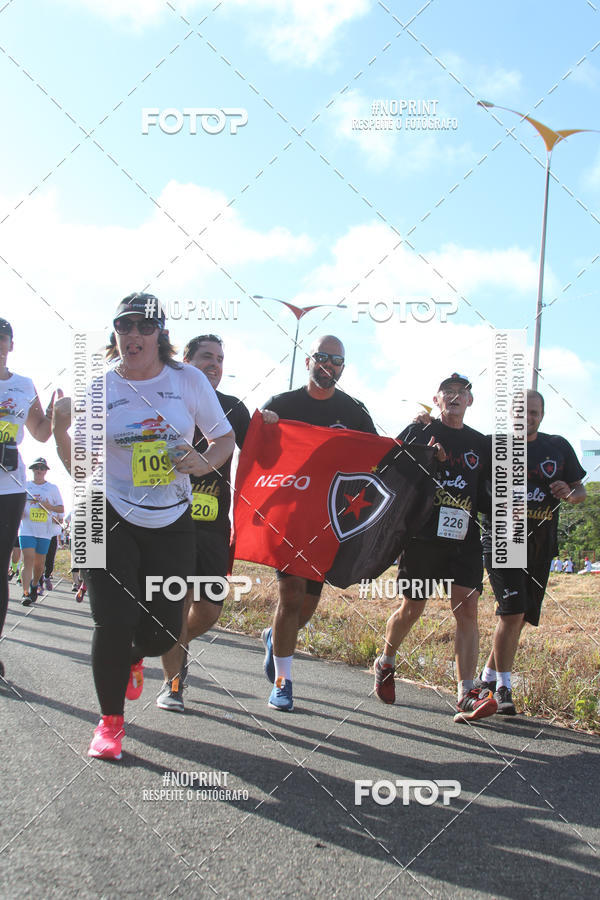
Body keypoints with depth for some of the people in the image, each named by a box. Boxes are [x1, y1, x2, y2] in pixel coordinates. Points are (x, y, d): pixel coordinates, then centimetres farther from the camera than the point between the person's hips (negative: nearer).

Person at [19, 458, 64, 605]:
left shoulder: (52, 488, 9)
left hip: (44, 531, 1)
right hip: (27, 529, -1)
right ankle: (25, 593, -18)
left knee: (39, 563, 6)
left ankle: (34, 585, 33)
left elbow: (61, 509, 10)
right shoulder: (25, 485, 9)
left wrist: (49, 506, -9)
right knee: (28, 560, -14)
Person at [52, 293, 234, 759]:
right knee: (115, 621, -13)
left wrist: (205, 463, -14)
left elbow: (225, 439, 7)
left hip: (172, 523, 1)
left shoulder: (189, 380, -3)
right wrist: (61, 430, -18)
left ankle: (132, 657, 39)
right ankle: (111, 721, 11)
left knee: (163, 632, 0)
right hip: (110, 517, -1)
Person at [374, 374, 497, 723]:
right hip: (423, 534, -3)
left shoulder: (480, 444, 15)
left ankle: (468, 695, -13)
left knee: (467, 608, -9)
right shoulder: (419, 431, 4)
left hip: (464, 537, 3)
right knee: (412, 608, 6)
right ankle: (386, 663, 34)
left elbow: (490, 490, 20)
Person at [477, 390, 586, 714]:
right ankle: (503, 687, -4)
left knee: (519, 617, 9)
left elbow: (581, 491, 14)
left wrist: (569, 492, -9)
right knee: (512, 611, -16)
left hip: (540, 544, 4)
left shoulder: (559, 447, 9)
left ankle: (488, 677, 26)